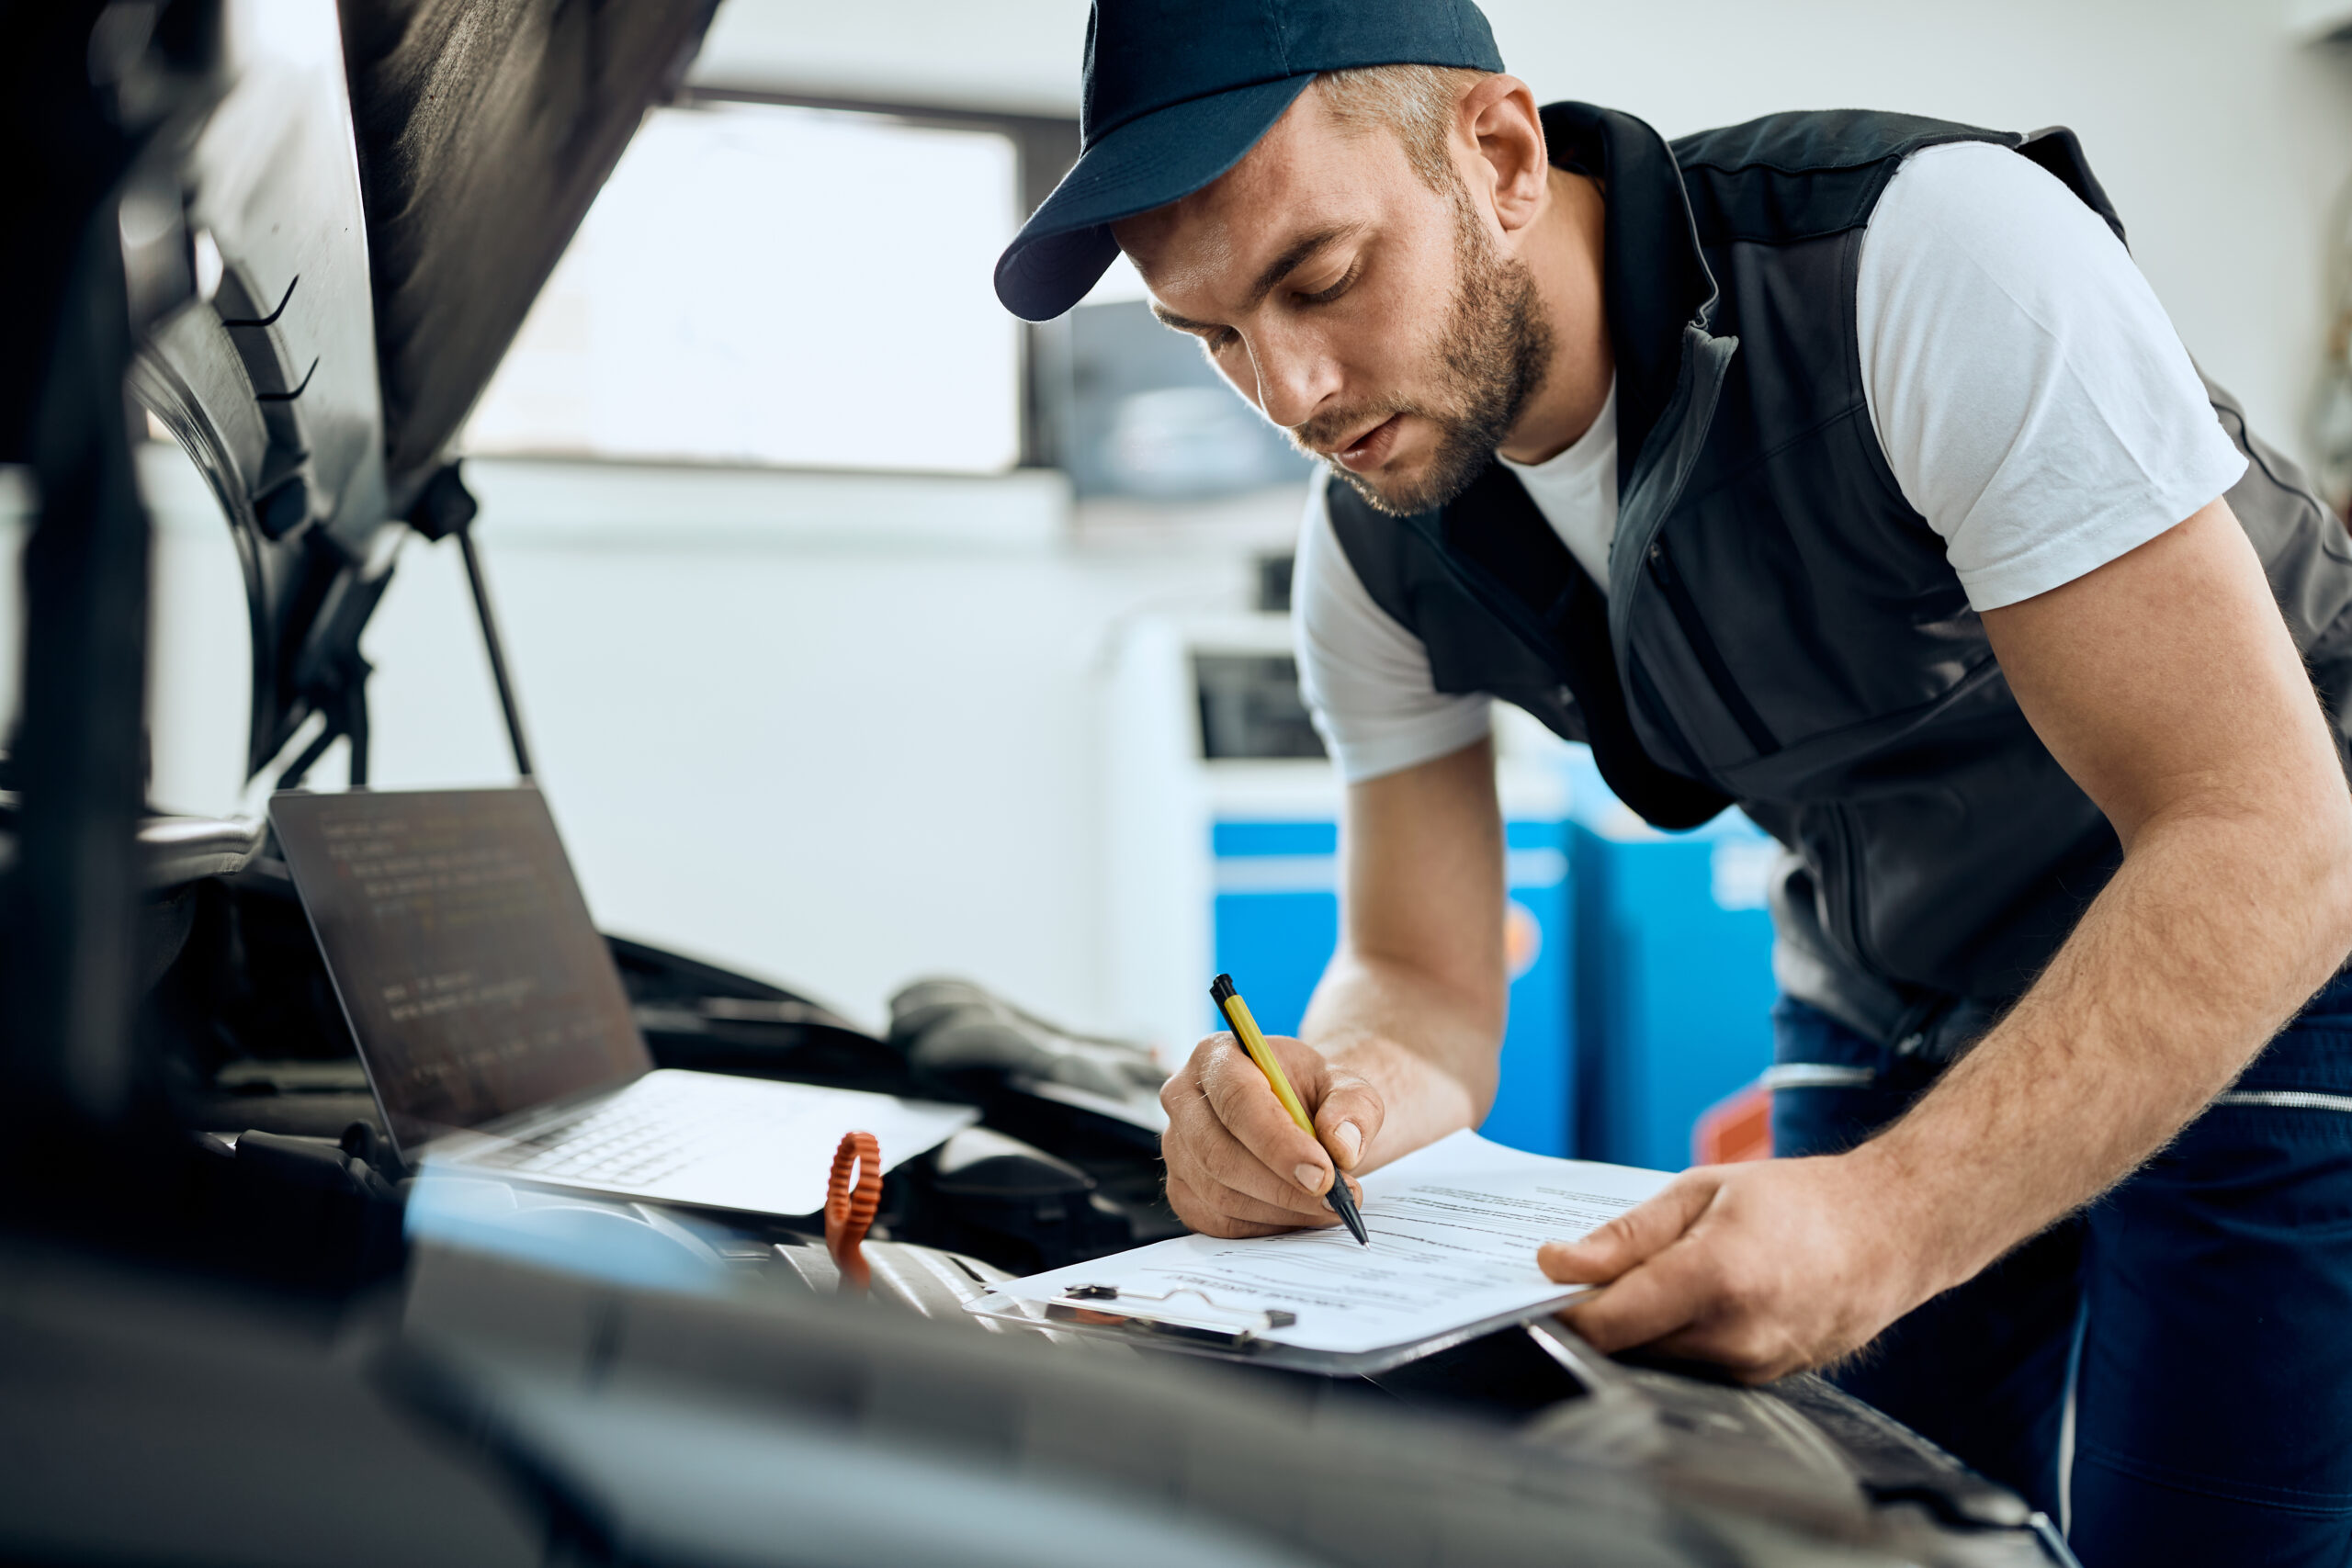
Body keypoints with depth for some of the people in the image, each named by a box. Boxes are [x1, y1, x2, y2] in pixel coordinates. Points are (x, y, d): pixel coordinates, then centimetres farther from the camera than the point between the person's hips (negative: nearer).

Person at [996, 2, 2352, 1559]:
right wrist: (1331, 1092, -30)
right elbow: (1425, 988, -5)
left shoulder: (1938, 251, -31)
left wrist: (1891, 1219, -45)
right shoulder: (1378, 552, -11)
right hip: (1890, 1011, 5)